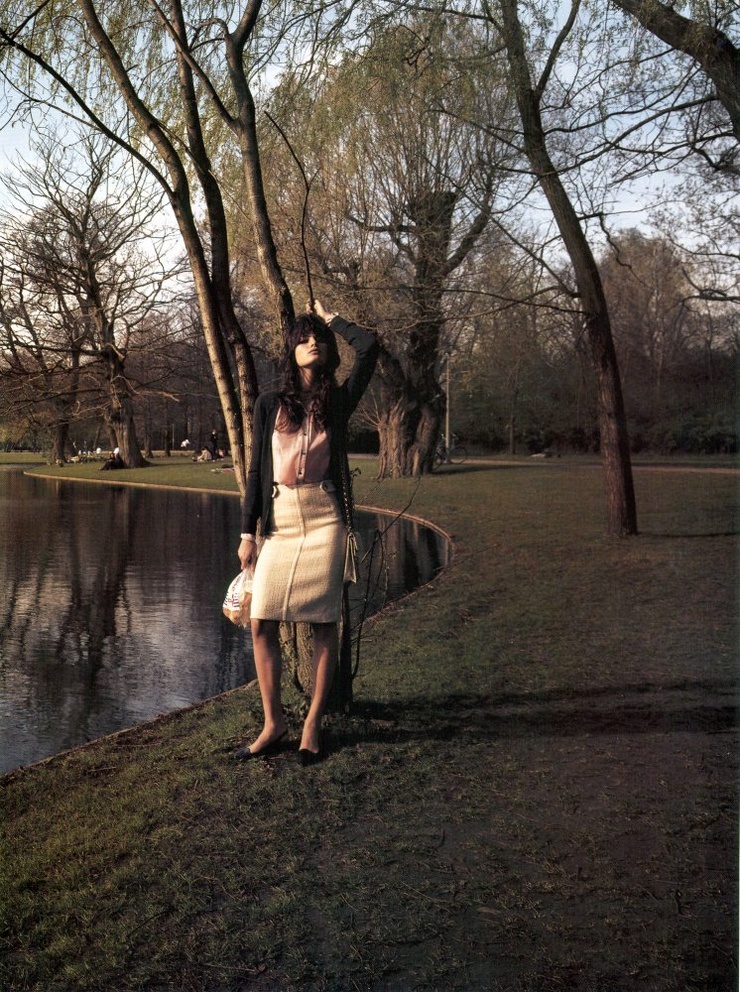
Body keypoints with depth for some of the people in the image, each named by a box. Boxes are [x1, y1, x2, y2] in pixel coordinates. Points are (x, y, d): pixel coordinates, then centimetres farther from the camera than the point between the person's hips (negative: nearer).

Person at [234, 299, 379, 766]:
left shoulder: (339, 400, 7)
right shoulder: (270, 404, 10)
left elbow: (369, 346, -6)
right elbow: (257, 470, 9)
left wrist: (331, 317, 10)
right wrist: (248, 532, 6)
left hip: (324, 519, -1)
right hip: (279, 521, 2)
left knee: (325, 622, 0)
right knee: (263, 623, -3)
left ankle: (313, 723, 11)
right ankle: (274, 723, 10)